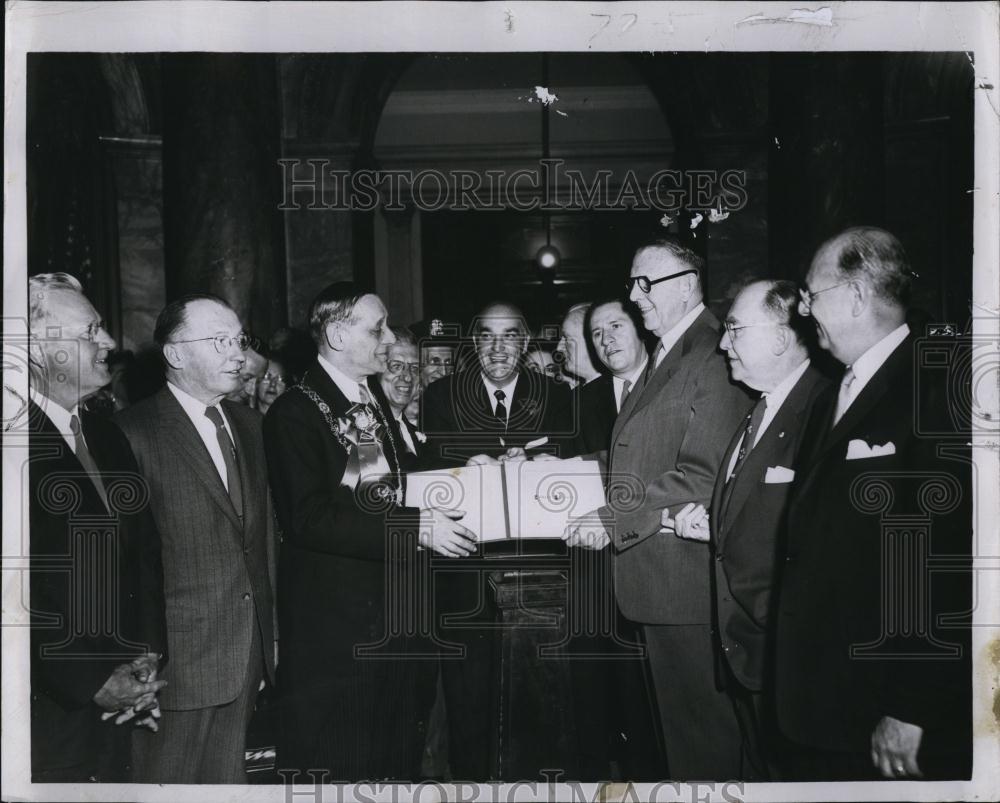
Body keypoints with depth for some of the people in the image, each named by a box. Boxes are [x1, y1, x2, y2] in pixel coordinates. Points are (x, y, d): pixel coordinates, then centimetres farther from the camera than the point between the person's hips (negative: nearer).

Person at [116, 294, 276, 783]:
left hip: (249, 654, 6)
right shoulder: (134, 432, -11)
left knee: (227, 778, 16)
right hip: (176, 660, -6)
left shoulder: (248, 423, 11)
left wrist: (269, 631, 12)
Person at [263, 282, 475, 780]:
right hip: (334, 619, -8)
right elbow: (310, 518, -23)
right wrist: (417, 527, -26)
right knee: (337, 762, 4)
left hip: (394, 607, 8)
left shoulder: (376, 398, 12)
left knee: (399, 752, 19)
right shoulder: (295, 412, -14)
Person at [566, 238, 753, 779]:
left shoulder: (714, 359, -16)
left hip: (688, 579, -9)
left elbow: (700, 478, -22)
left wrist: (612, 520, -20)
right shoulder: (663, 356, 15)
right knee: (677, 716, 20)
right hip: (655, 578, 9)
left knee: (704, 720, 5)